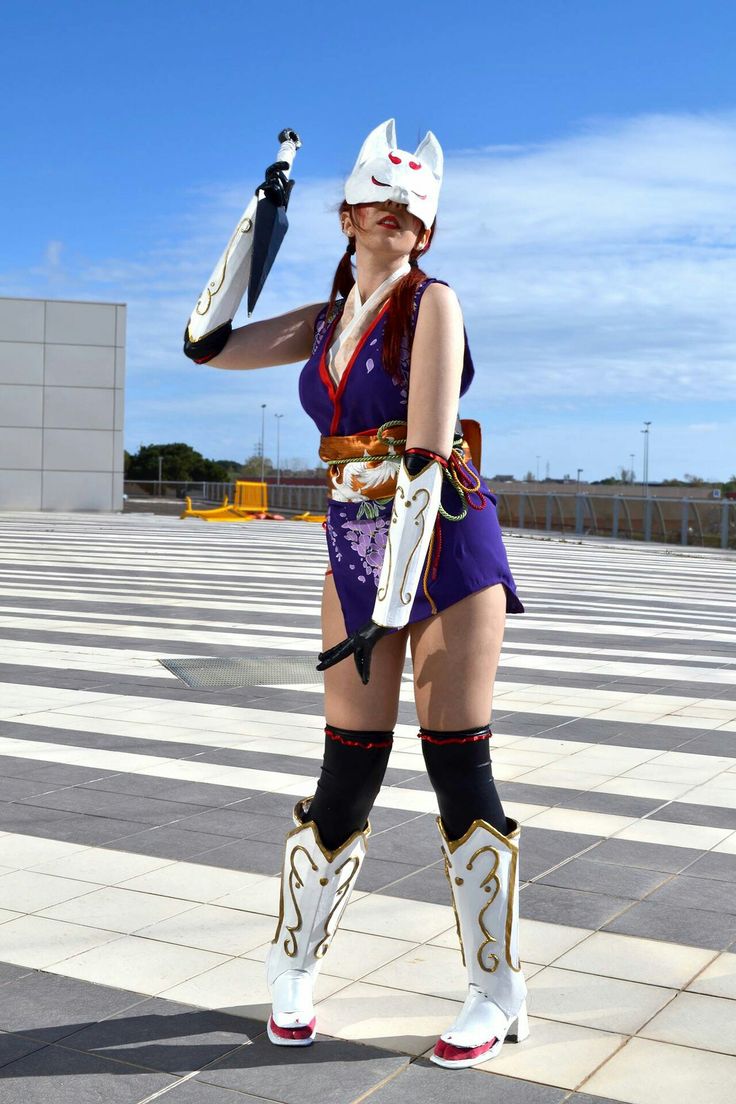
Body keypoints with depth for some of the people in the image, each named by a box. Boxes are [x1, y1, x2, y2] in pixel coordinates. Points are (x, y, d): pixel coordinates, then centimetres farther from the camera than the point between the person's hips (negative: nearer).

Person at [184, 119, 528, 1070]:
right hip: (355, 548, 4)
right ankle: (292, 969, 23)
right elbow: (210, 345, 10)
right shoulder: (327, 320, 13)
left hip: (448, 546, -4)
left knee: (457, 764, -4)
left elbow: (425, 462, -16)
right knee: (349, 770, 3)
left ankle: (497, 994, 12)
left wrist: (390, 608, -21)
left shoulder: (432, 301, -6)